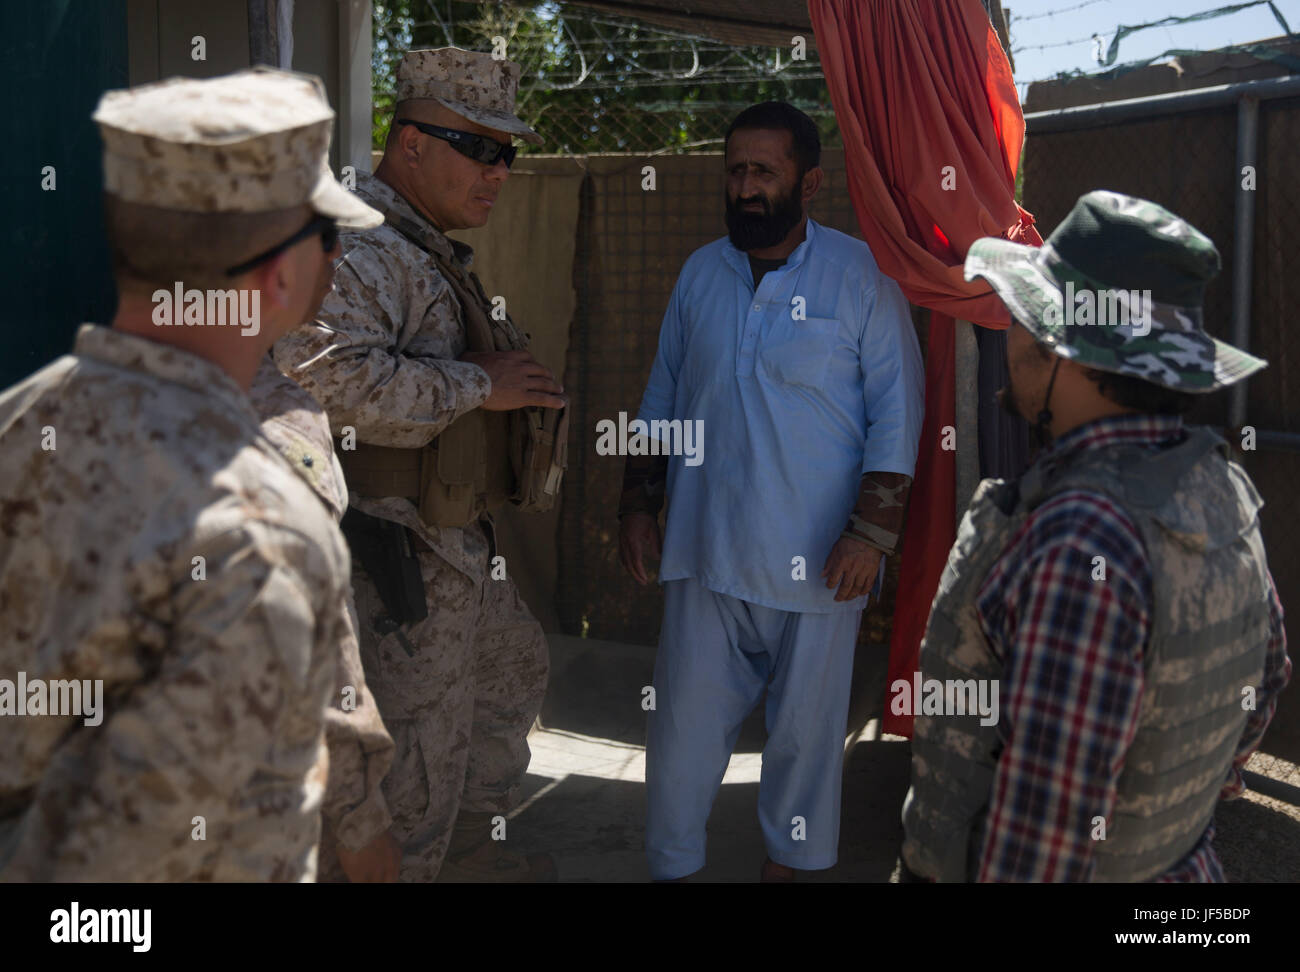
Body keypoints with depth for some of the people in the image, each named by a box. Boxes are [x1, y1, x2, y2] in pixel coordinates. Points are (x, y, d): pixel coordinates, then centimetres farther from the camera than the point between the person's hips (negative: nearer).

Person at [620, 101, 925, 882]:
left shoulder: (861, 276, -5)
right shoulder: (701, 273, 7)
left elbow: (896, 412, -5)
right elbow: (662, 400, 14)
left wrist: (872, 530, -12)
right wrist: (639, 504, 10)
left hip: (819, 558, -3)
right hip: (707, 550, 3)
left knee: (807, 726, 11)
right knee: (685, 719, 6)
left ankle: (788, 862, 32)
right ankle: (672, 864, 24)